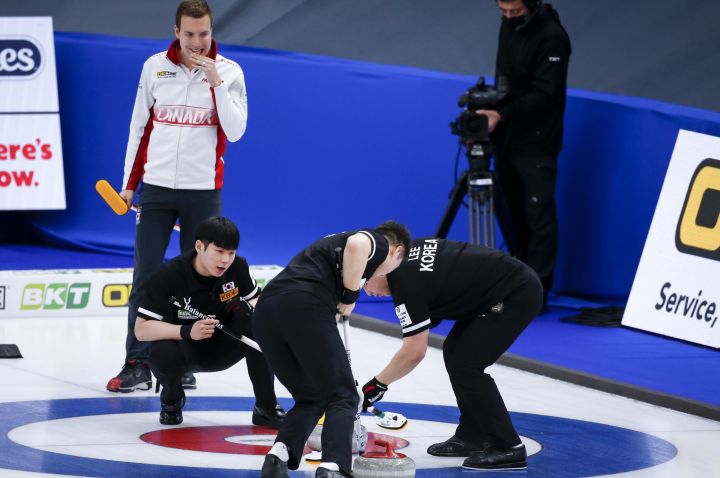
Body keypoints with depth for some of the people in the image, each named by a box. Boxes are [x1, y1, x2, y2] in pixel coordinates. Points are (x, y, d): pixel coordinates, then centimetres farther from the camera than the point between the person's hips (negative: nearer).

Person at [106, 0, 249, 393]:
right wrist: (129, 182, 9)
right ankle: (137, 364, -1)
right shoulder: (155, 67, 4)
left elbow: (235, 131, -10)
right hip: (156, 187, 1)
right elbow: (140, 126, 10)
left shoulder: (228, 72, -2)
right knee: (146, 276, -2)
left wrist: (215, 83, -20)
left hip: (202, 191, -1)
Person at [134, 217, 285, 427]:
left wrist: (248, 307, -23)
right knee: (163, 353, -37)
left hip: (221, 350, 3)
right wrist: (187, 331, -41)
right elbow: (141, 329, -25)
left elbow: (257, 300, 4)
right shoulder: (169, 275, -24)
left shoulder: (237, 267, -14)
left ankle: (266, 409, -15)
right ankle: (171, 400, 1)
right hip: (184, 347, -3)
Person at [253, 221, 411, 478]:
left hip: (266, 311, 7)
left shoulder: (334, 242, 39)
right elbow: (355, 245, -12)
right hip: (304, 307, -7)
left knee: (310, 400, 20)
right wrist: (351, 295, 2)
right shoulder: (379, 243, 16)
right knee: (343, 398, 2)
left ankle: (278, 457, -2)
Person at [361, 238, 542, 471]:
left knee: (465, 364, -13)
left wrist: (378, 384, -6)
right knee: (454, 351, 12)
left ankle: (508, 448, -11)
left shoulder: (405, 282, -18)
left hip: (516, 294, -10)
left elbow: (414, 352, -17)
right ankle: (473, 437, 17)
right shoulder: (409, 250, 8)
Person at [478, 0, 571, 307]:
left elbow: (544, 95, -21)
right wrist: (490, 104, 8)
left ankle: (537, 292, -2)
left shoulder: (552, 37, -18)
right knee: (508, 211, 13)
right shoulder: (508, 27, 8)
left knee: (538, 216, -6)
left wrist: (502, 114, -26)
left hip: (536, 146, -8)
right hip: (505, 140, 8)